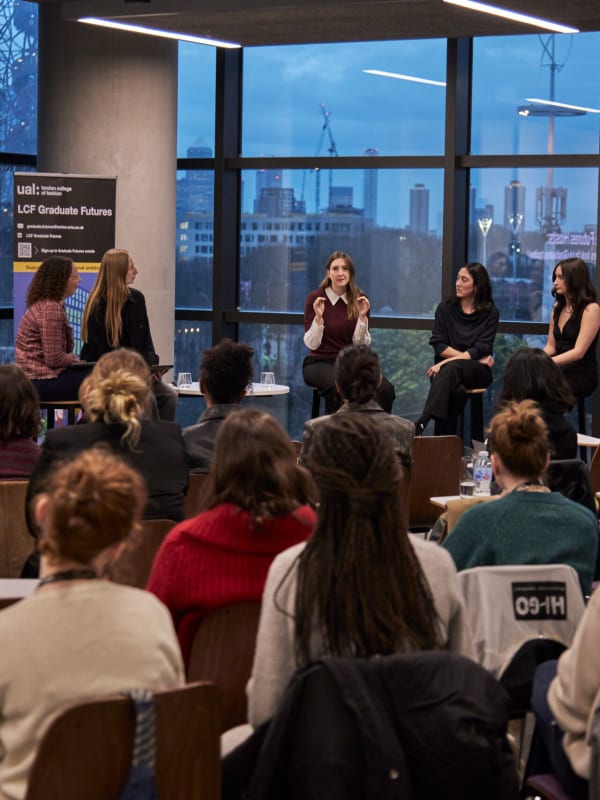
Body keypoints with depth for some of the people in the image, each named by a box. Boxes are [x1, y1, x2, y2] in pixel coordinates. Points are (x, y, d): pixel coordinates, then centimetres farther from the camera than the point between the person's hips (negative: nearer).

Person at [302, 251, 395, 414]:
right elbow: (312, 344, -7)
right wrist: (318, 317, -20)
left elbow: (360, 344, 0)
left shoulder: (360, 300, 4)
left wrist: (362, 316, -13)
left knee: (386, 390, -24)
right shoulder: (315, 298, -4)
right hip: (320, 362, -3)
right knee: (338, 387, -38)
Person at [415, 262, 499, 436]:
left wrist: (447, 362, -19)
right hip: (447, 369, 1)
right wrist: (472, 356, -10)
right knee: (457, 391, -37)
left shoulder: (490, 312, 3)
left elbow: (482, 349, -7)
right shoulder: (445, 308, 8)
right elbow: (438, 345, 1)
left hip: (477, 370, -1)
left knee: (453, 368, -37)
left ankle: (421, 423, -52)